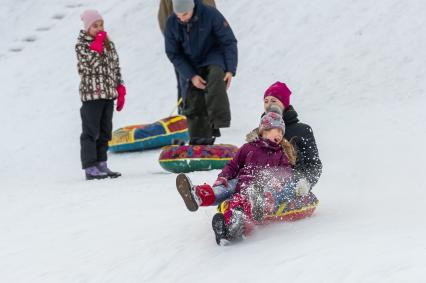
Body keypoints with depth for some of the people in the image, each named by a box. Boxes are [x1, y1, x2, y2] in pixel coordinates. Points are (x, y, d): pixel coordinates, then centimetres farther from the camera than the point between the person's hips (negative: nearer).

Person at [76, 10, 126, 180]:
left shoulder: (109, 44, 11)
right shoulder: (81, 45, -5)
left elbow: (116, 68, 15)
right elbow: (90, 63, -20)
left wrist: (120, 91, 11)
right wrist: (97, 44, -15)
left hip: (109, 95, 6)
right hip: (92, 95, -6)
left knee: (105, 132, 10)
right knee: (91, 132, -5)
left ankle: (101, 165, 18)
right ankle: (90, 168, -3)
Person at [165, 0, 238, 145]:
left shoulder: (210, 14, -22)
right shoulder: (171, 23, -14)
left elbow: (229, 42, -13)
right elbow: (173, 54, -6)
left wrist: (230, 70, -21)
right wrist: (191, 76, -16)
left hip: (213, 57, -3)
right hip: (190, 66, 3)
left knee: (216, 76, -35)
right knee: (192, 104, -2)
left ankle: (216, 122, -41)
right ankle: (199, 141, 11)